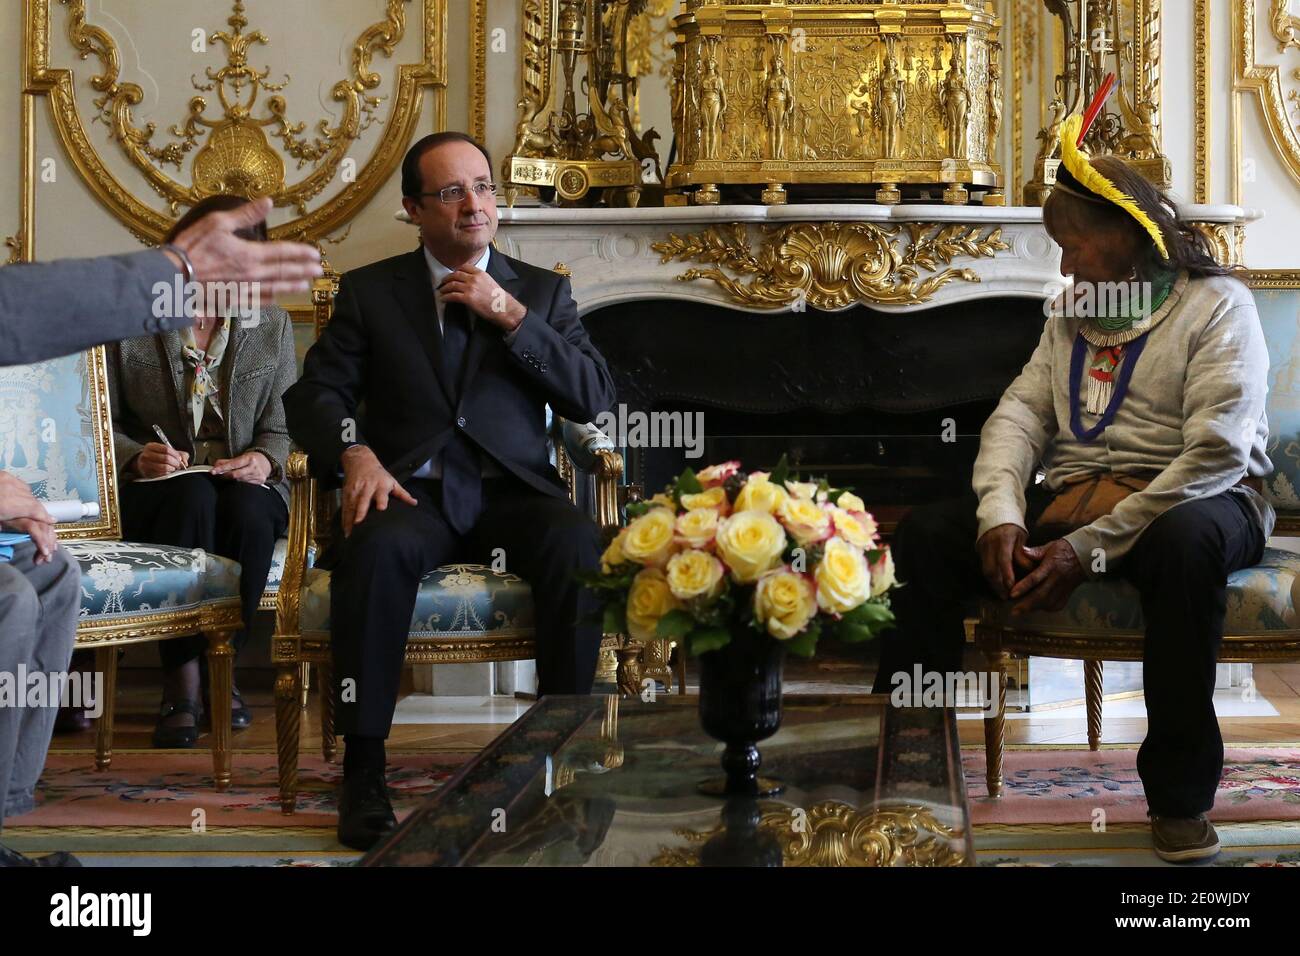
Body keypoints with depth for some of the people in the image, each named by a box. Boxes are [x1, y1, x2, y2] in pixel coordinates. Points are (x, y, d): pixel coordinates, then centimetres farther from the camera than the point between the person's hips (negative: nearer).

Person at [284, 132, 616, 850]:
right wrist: (356, 453, -16)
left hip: (512, 490, 1)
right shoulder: (368, 291, 13)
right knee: (375, 549, -36)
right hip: (413, 490, -1)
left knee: (577, 544, -33)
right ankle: (363, 767, -28)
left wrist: (511, 316, -7)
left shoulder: (543, 291, 15)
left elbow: (593, 399, 3)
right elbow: (315, 394, 5)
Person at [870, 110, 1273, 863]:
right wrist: (1002, 515, -17)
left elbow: (1218, 452, -17)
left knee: (1186, 542, -41)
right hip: (1070, 500, 6)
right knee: (928, 535, -13)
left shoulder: (1216, 305, -4)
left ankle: (1181, 794, -27)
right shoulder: (1072, 318, 19)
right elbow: (1018, 415, 6)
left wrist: (1094, 549, -23)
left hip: (1183, 502, -6)